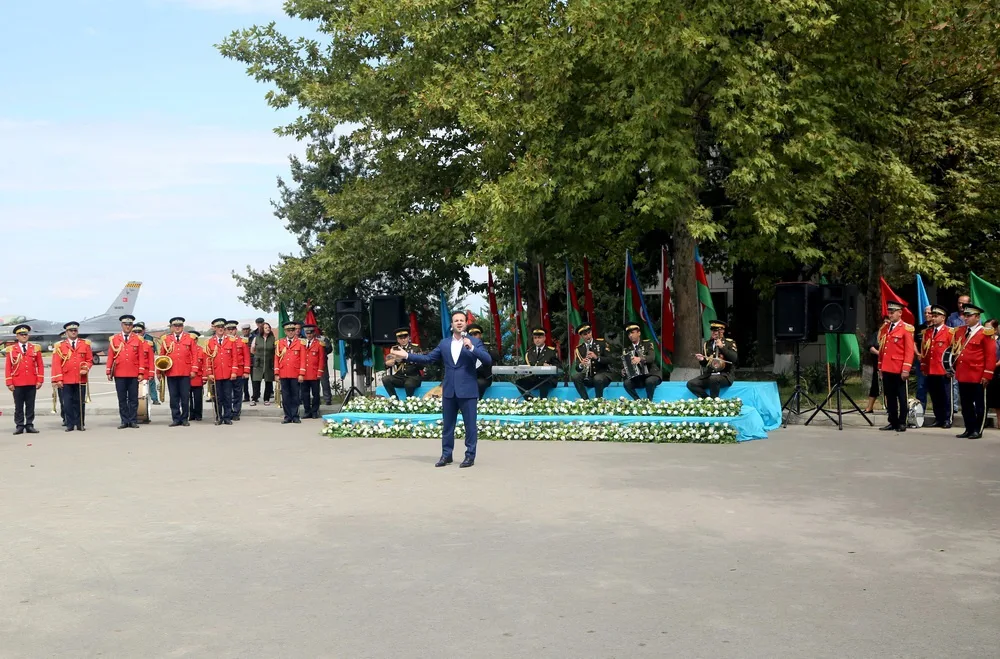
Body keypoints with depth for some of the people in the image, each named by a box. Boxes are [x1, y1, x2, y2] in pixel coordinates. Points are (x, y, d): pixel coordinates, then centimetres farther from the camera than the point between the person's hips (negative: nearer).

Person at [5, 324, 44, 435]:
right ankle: (19, 426, 8)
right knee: (18, 406, 3)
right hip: (17, 383, -1)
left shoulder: (35, 348, 6)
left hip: (31, 383, 1)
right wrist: (9, 383, -5)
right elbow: (7, 367, 2)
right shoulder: (11, 349, 3)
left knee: (30, 406, 5)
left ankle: (29, 425, 11)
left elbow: (40, 365, 6)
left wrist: (40, 380, -2)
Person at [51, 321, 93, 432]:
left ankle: (80, 424, 11)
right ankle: (70, 425, 6)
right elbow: (56, 364, 0)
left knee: (80, 403, 4)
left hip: (81, 379, 1)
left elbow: (89, 360, 10)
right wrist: (58, 379, -6)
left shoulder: (85, 344, 9)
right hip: (66, 380, -1)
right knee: (68, 403, 0)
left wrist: (86, 368, -11)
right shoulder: (60, 345, 4)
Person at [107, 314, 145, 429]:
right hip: (119, 374, 0)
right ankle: (124, 421, 10)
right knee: (122, 399, 4)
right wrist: (109, 372, 1)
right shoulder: (114, 339, 6)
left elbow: (141, 357, 3)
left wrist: (141, 373, -4)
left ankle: (133, 421, 9)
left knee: (133, 399, 3)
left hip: (134, 374, 0)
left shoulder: (138, 340, 5)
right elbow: (110, 356, 6)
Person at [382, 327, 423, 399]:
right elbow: (387, 363, 4)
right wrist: (396, 359, -17)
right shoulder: (394, 349, 12)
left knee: (409, 384, -37)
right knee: (385, 379, -24)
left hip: (413, 376, -3)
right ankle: (395, 400, -14)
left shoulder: (415, 348, 5)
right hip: (399, 377, 3)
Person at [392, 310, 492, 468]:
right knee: (447, 425, 10)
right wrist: (406, 356, 4)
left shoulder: (475, 341, -1)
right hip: (449, 390, 4)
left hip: (467, 390, -4)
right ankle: (446, 455, 19)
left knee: (470, 425, 1)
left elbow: (488, 360, -11)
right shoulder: (444, 343, 10)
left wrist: (471, 347, -22)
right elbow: (428, 358, 12)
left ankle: (470, 456, 9)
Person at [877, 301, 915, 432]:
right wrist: (880, 367, 13)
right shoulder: (885, 328, 14)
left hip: (899, 370, -6)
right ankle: (893, 422, 17)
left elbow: (909, 351, -10)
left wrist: (906, 370, -16)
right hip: (886, 369, 6)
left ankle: (902, 423, 8)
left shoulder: (906, 328, -5)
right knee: (889, 397, 10)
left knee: (901, 397, 2)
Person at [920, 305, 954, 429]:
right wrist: (923, 367, 11)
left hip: (944, 371, -5)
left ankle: (947, 419, 7)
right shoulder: (927, 332, 14)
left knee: (945, 396, 1)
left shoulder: (950, 332, -2)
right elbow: (923, 350, 16)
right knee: (934, 397, 8)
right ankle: (938, 419, 15)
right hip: (930, 371, 5)